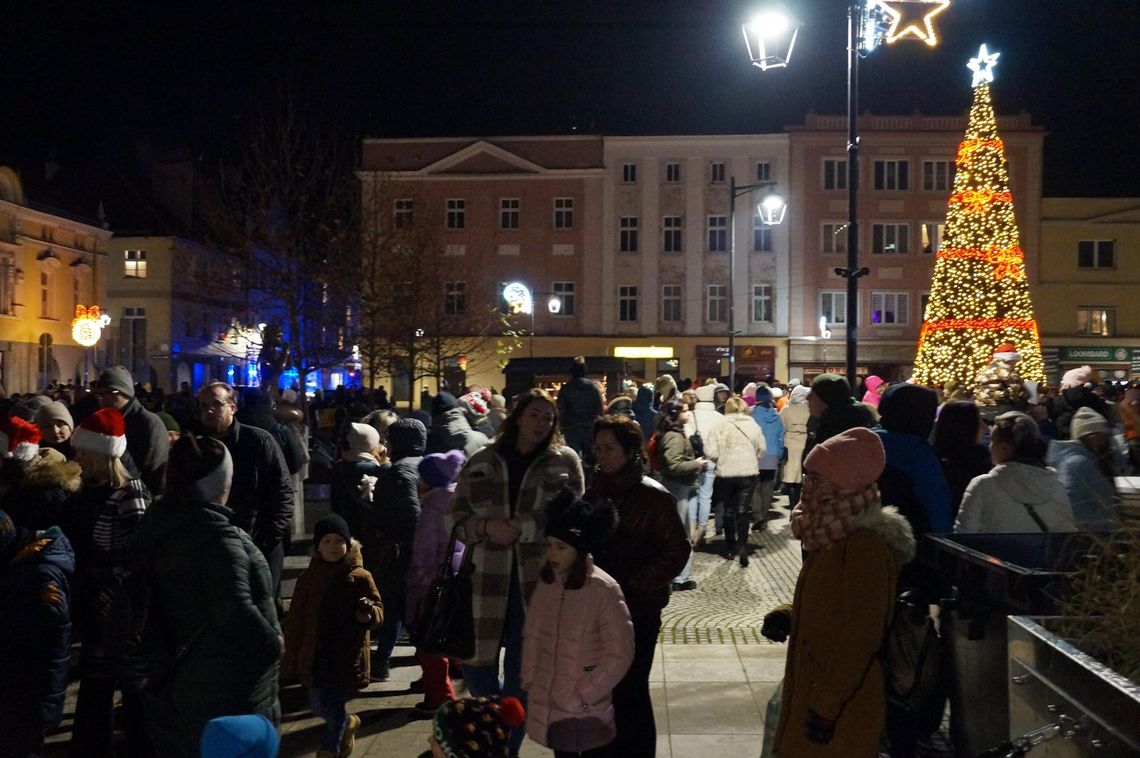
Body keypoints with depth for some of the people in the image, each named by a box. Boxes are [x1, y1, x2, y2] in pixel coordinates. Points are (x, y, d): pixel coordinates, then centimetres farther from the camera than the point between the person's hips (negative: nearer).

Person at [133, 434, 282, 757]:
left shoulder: (159, 524, 1)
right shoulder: (218, 536, -25)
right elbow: (236, 612, -33)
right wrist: (273, 644, -19)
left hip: (175, 681, 8)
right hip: (227, 693, -8)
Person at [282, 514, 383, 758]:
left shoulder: (360, 578, -6)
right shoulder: (308, 578, 1)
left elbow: (378, 611, -2)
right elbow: (295, 622, 5)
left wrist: (368, 613, -27)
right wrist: (291, 661, 4)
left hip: (347, 657, -3)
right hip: (315, 655, 3)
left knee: (333, 709, 1)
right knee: (318, 707, 11)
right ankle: (349, 723, 41)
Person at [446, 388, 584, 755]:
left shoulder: (565, 462, 2)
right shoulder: (481, 462, 7)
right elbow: (454, 517, 6)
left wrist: (522, 529, -14)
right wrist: (486, 526, -12)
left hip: (537, 582, -2)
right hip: (487, 580, 2)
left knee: (522, 671, 8)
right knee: (475, 664, 6)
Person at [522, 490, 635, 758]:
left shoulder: (604, 590, -18)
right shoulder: (546, 583, -1)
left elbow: (620, 654, -15)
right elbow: (532, 634, 11)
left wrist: (583, 694, -13)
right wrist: (530, 680, 4)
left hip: (586, 709, -5)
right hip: (548, 703, 5)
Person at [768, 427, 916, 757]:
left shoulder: (865, 544, -22)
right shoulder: (831, 533, 7)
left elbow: (861, 637, -22)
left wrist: (827, 705, -20)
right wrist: (787, 617, 0)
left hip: (843, 705, -9)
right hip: (813, 687, 9)